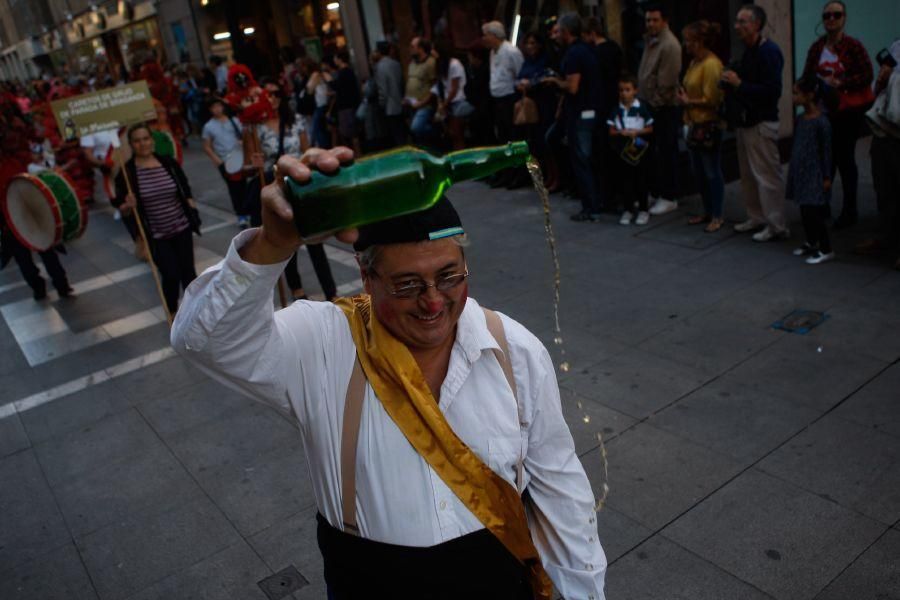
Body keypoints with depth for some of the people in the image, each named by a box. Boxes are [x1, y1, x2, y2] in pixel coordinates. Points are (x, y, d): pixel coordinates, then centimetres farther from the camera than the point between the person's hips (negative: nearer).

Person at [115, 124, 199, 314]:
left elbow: (186, 191, 10)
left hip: (181, 228, 3)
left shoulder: (169, 163, -3)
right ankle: (173, 315, 20)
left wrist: (192, 213, 3)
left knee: (188, 271, 10)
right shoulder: (126, 172, -10)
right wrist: (128, 206, -27)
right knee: (171, 275, -5)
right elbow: (121, 208, -6)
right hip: (155, 236, -2)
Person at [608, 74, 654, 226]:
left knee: (640, 179, 5)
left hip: (639, 149, -2)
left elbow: (650, 129, -1)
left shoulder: (642, 109, -4)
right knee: (625, 179, 6)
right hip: (622, 149, 2)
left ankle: (643, 209, 14)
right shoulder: (616, 111, 2)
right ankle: (627, 209, 15)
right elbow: (611, 131, 2)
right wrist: (621, 132, -17)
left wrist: (637, 132, -17)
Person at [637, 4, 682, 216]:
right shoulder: (650, 40, 13)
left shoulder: (669, 45, -16)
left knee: (667, 152, -2)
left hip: (665, 107, -9)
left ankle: (669, 198, 6)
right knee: (651, 151, 14)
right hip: (651, 105, 9)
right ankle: (654, 192, 24)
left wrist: (656, 103, -15)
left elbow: (666, 81, -20)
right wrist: (647, 102, 12)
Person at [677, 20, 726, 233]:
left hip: (709, 125, -9)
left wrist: (688, 102, -10)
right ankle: (707, 211, 29)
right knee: (698, 172, 16)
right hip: (695, 123, 9)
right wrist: (684, 95, 4)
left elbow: (711, 100, -19)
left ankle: (718, 216, 12)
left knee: (712, 172, 1)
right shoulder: (695, 62, 9)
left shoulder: (711, 64, -17)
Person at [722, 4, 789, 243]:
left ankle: (777, 227, 3)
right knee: (748, 174, 15)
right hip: (745, 122, 9)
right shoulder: (749, 51, 13)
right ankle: (756, 218, 26)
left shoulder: (769, 52, -14)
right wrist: (730, 83, 2)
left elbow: (772, 91, -23)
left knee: (767, 176, -4)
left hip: (761, 124, -9)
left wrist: (739, 83, -21)